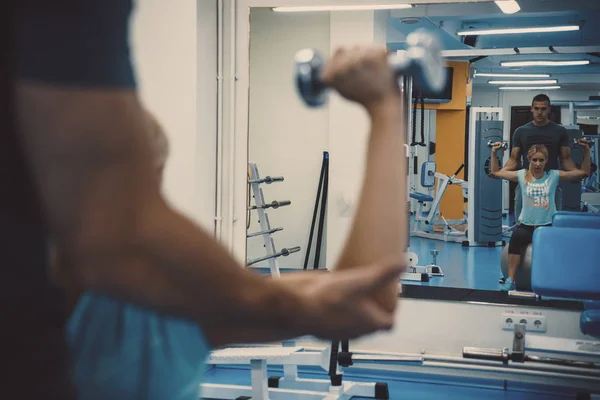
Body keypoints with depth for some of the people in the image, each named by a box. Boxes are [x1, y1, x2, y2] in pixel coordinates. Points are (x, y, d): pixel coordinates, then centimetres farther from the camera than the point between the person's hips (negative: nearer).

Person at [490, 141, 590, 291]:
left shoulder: (554, 176, 5)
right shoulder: (522, 175, 7)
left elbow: (583, 172, 6)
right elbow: (496, 172, 16)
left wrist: (586, 151, -1)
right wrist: (494, 153, 9)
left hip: (548, 225, 0)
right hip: (526, 225, 0)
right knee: (516, 237, -34)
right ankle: (510, 280, -29)